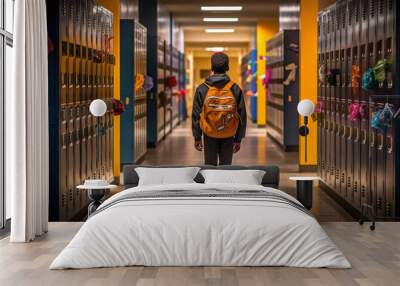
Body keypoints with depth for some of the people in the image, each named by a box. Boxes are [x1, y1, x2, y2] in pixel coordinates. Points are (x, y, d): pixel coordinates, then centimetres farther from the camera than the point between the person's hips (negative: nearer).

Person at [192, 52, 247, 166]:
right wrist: (238, 139, 8)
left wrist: (197, 137, 7)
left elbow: (196, 115, -2)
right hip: (229, 136, 0)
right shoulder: (235, 89, -5)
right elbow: (242, 116, 0)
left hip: (209, 135, 0)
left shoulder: (202, 89, -6)